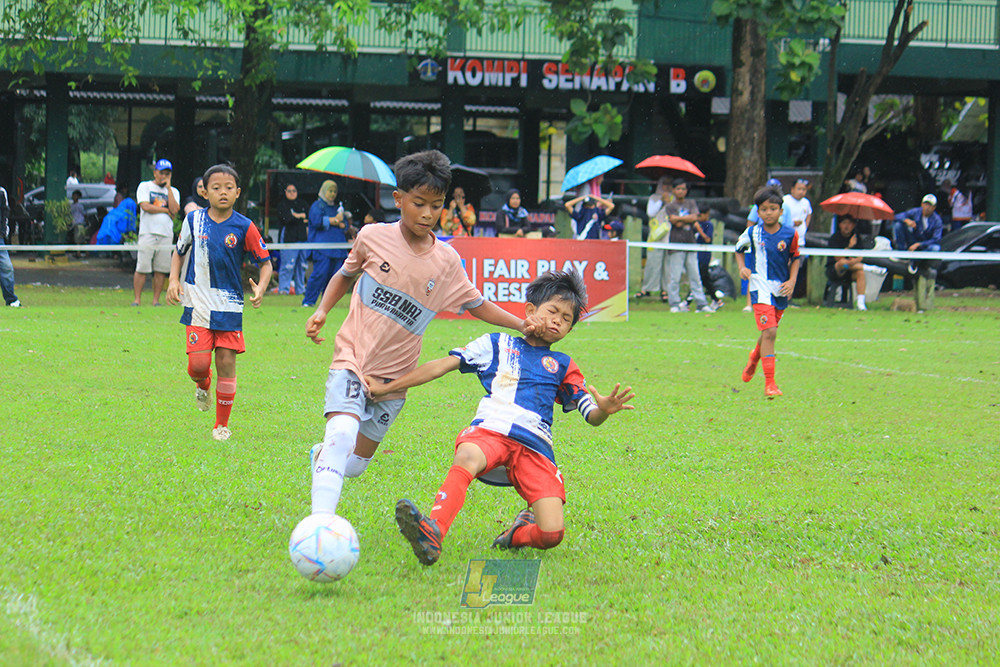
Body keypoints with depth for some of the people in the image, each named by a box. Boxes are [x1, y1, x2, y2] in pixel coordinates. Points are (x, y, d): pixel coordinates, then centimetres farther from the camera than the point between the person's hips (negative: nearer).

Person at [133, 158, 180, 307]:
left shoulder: (173, 191, 16)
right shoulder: (145, 186, 8)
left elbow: (174, 210, -3)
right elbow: (145, 206, -8)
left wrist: (168, 187, -1)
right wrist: (166, 210, -3)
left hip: (166, 235, 3)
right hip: (148, 233, -3)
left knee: (161, 270, 0)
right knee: (142, 268, -7)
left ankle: (156, 300, 6)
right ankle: (137, 299, -2)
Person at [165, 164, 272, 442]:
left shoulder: (244, 227, -4)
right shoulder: (194, 220, 1)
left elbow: (265, 262, 2)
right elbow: (179, 252, 16)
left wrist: (260, 288, -16)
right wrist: (174, 280, 0)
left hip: (229, 306, 0)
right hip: (198, 303, 0)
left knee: (226, 362, -2)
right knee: (199, 363, -10)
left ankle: (222, 424, 13)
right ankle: (202, 385, 29)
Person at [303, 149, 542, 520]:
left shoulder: (446, 260, 0)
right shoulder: (373, 237, -4)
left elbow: (477, 305, 12)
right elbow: (346, 274, 14)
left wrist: (521, 324, -2)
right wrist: (321, 311, 0)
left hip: (394, 376, 3)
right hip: (352, 359, -3)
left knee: (355, 464, 10)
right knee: (343, 432, -29)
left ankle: (321, 455, 45)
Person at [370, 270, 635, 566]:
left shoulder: (563, 366, 27)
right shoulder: (497, 345, 23)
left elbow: (591, 416, 19)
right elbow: (444, 364, 18)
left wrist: (604, 411, -8)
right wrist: (387, 387, 12)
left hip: (534, 445, 2)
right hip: (489, 431, -2)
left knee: (551, 535, -19)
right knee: (466, 457, -41)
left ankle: (520, 531, 16)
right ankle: (432, 533, -59)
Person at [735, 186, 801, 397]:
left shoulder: (790, 234, -3)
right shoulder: (753, 233, -5)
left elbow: (795, 258, 10)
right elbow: (739, 248, 14)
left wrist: (792, 281, -2)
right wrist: (742, 268, -2)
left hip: (782, 289, 3)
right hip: (761, 287, -3)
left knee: (768, 332, 18)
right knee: (769, 332, -16)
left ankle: (755, 357, 53)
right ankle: (769, 384, -16)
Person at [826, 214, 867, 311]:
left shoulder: (856, 237, 6)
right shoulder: (835, 238, -8)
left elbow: (860, 257, 2)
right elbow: (838, 258, -18)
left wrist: (855, 260, -21)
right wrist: (850, 246, -26)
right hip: (834, 269, -4)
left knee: (860, 272, -28)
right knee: (843, 262, -35)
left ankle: (860, 303, -32)